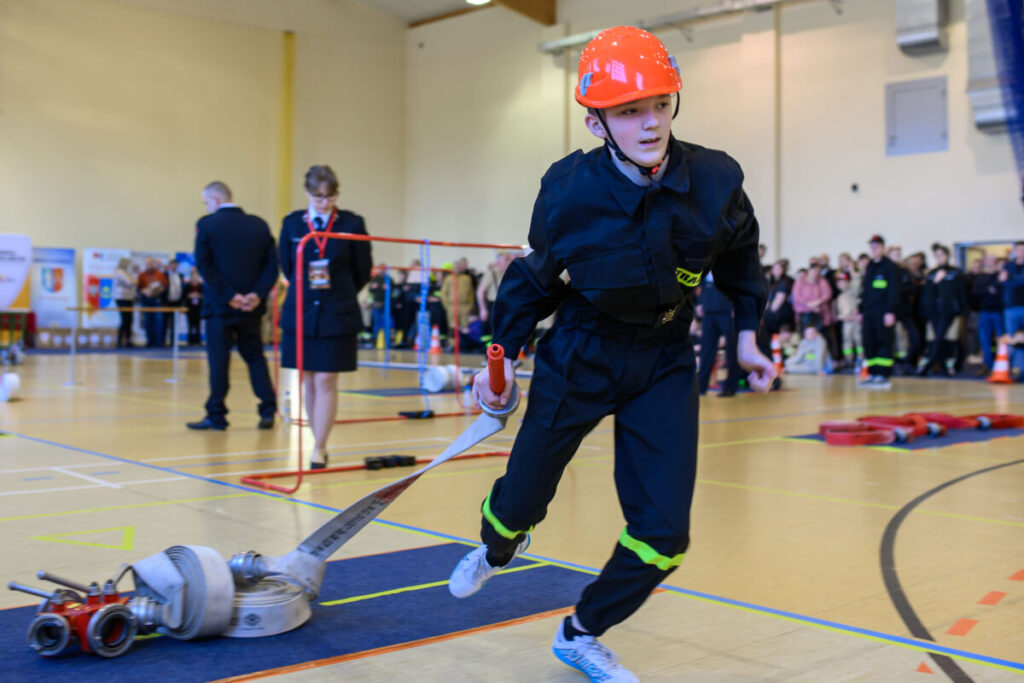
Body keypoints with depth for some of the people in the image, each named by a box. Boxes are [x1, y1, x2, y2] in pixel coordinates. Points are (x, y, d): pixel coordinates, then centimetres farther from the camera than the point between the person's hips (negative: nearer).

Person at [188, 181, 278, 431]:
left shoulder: (207, 225, -6)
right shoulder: (260, 225, 6)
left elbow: (204, 265, -13)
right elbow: (272, 265, 0)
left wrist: (228, 296, -13)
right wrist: (257, 294, -7)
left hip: (219, 306, -4)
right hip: (251, 307, 4)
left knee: (218, 359, 3)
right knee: (255, 356, 14)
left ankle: (216, 415, 8)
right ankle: (268, 411, 10)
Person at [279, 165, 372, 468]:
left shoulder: (352, 224, -3)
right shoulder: (292, 223, 2)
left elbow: (362, 272, 4)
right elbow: (287, 267, 11)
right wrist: (308, 289, 13)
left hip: (338, 316, -2)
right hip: (300, 313, 2)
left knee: (326, 382, -4)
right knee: (308, 382, 8)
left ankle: (319, 449, 3)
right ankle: (320, 443, 20)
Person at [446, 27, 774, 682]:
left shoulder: (715, 181, -16)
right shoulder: (569, 189, -20)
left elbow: (739, 258, 7)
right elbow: (537, 276, -1)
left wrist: (747, 332, 5)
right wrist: (506, 353, -1)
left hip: (664, 363, 2)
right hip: (579, 355, -1)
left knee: (663, 533, -3)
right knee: (523, 497, 10)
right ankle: (495, 551, 52)